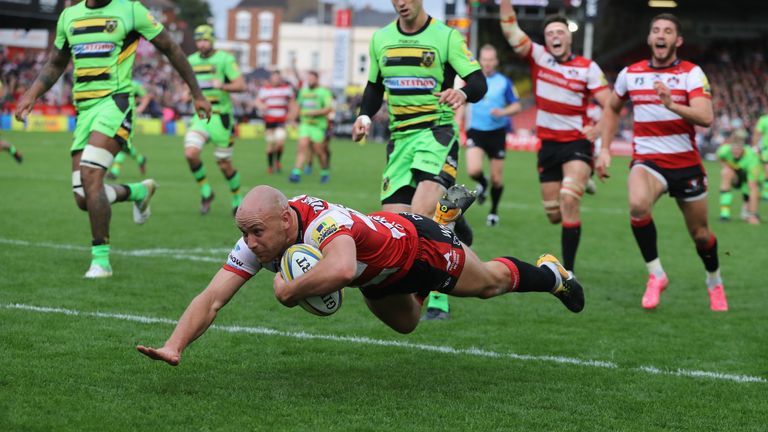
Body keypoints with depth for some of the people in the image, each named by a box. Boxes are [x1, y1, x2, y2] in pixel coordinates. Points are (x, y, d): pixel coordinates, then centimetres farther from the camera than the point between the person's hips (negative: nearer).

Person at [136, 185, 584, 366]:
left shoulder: (324, 222, -49)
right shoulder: (255, 244, -30)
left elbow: (341, 268, -71)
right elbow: (212, 299, -32)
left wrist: (291, 289, -55)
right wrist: (175, 347, -47)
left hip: (416, 245, -7)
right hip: (378, 278, 7)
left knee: (488, 282, 18)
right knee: (406, 324, 34)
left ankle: (550, 273, 49)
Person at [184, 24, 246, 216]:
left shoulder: (224, 59, -8)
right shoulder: (191, 61, 10)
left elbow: (241, 85, -13)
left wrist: (222, 86, -31)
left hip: (221, 118, -4)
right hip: (200, 116, 4)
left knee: (224, 164, 3)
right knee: (191, 153, -18)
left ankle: (237, 198, 26)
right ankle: (205, 192, 2)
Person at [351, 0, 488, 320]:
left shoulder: (446, 36, -3)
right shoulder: (381, 39, 13)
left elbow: (478, 82, -10)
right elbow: (374, 87, 25)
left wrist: (463, 93, -33)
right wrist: (365, 117, 6)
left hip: (437, 132, -5)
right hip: (400, 138, 6)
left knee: (420, 214, -28)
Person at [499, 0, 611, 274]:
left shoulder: (587, 67, -4)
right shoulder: (538, 56, 2)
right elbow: (511, 30, -8)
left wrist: (599, 128, -23)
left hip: (577, 143, -3)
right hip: (548, 145, 3)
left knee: (568, 202, -24)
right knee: (554, 215, 8)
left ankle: (568, 271, -18)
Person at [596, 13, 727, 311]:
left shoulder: (691, 73, -6)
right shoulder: (630, 74, 3)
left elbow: (706, 118, -21)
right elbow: (612, 108, 22)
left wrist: (672, 105, -37)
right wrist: (605, 149, 15)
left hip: (686, 162, 0)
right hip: (647, 161, 0)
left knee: (700, 234, 10)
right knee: (638, 205, -32)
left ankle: (715, 283, 41)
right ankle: (655, 275, -14)